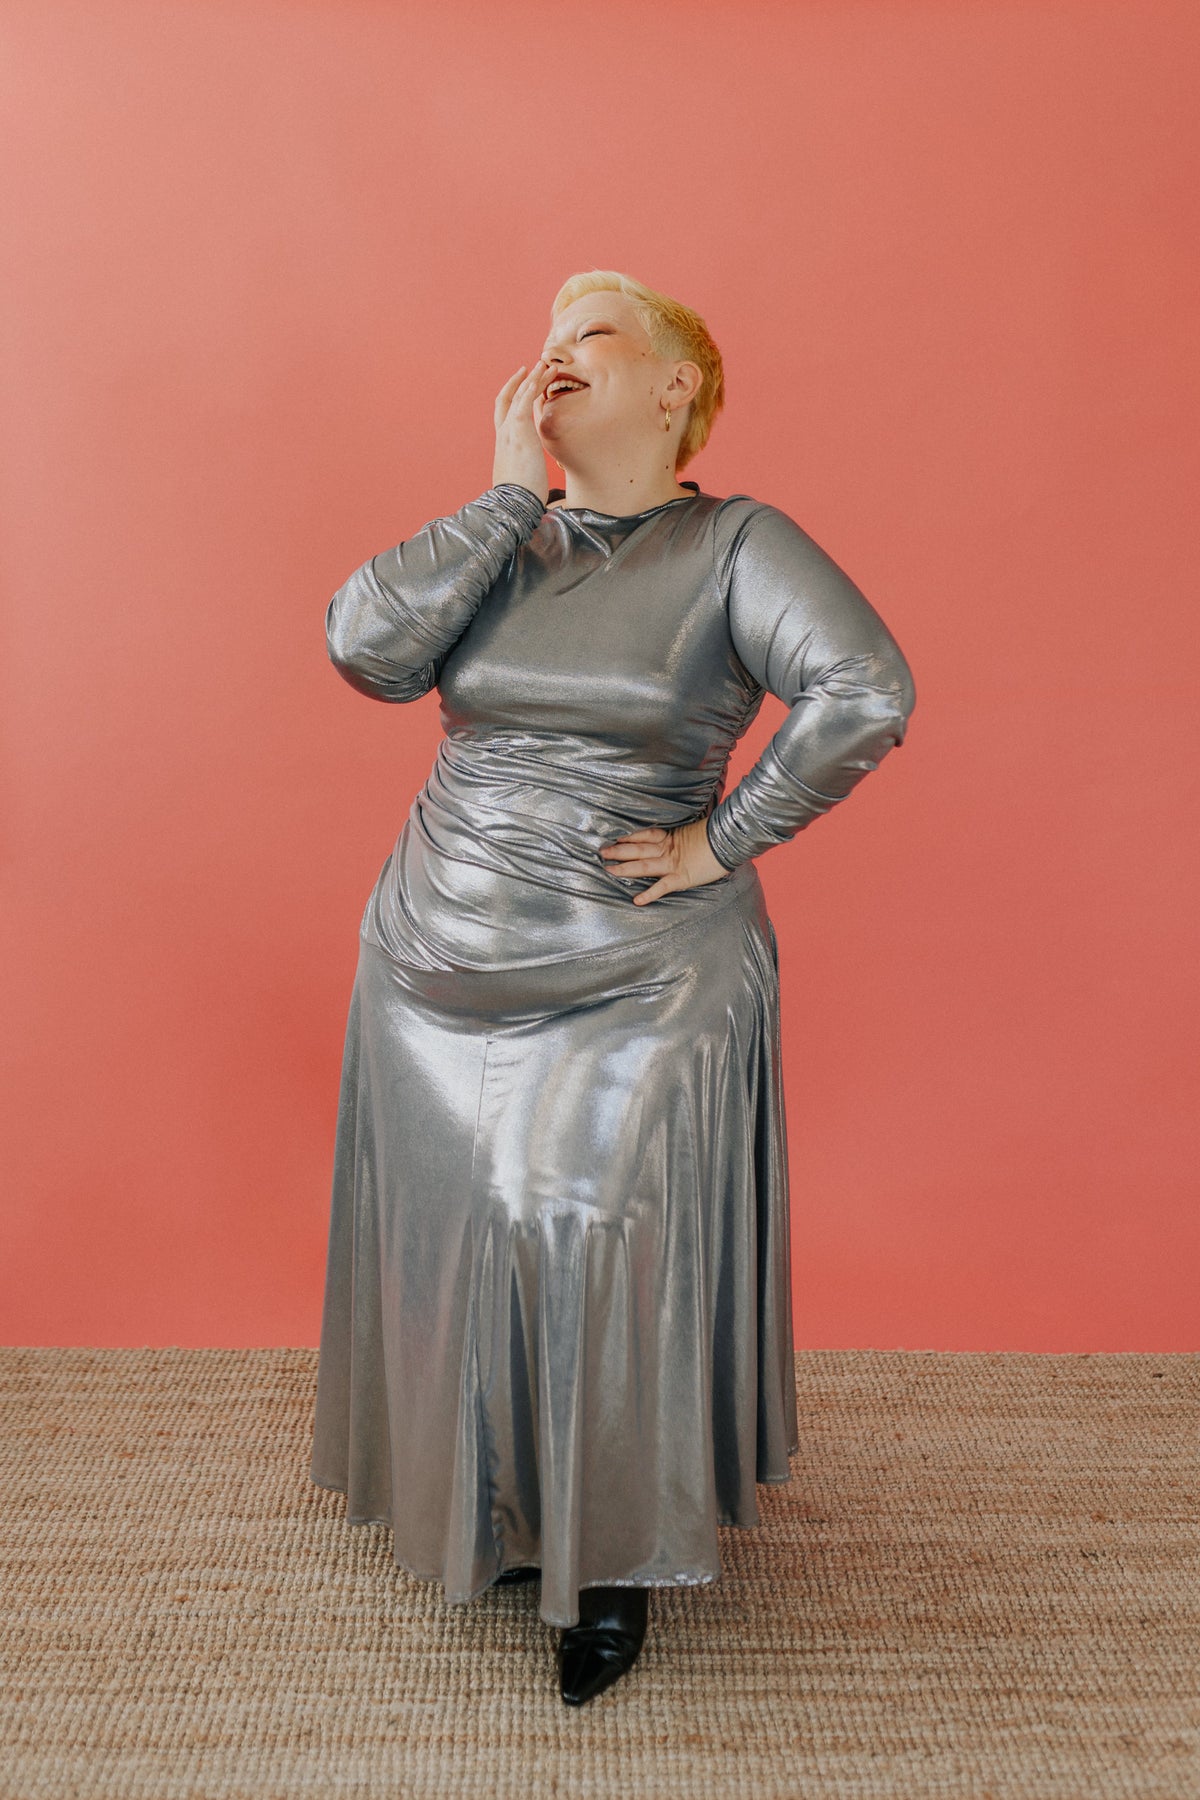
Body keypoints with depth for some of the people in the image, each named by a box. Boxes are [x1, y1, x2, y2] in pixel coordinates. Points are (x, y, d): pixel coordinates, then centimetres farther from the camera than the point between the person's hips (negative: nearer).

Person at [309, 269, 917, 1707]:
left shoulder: (735, 545, -7)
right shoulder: (502, 538, 8)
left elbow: (866, 693, -21)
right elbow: (365, 647, -9)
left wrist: (724, 844, -18)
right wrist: (511, 493, -9)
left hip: (637, 992, -5)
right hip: (435, 980, 5)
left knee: (603, 1261, 3)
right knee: (459, 1252, 16)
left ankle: (615, 1562, 28)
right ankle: (487, 1515, 42)